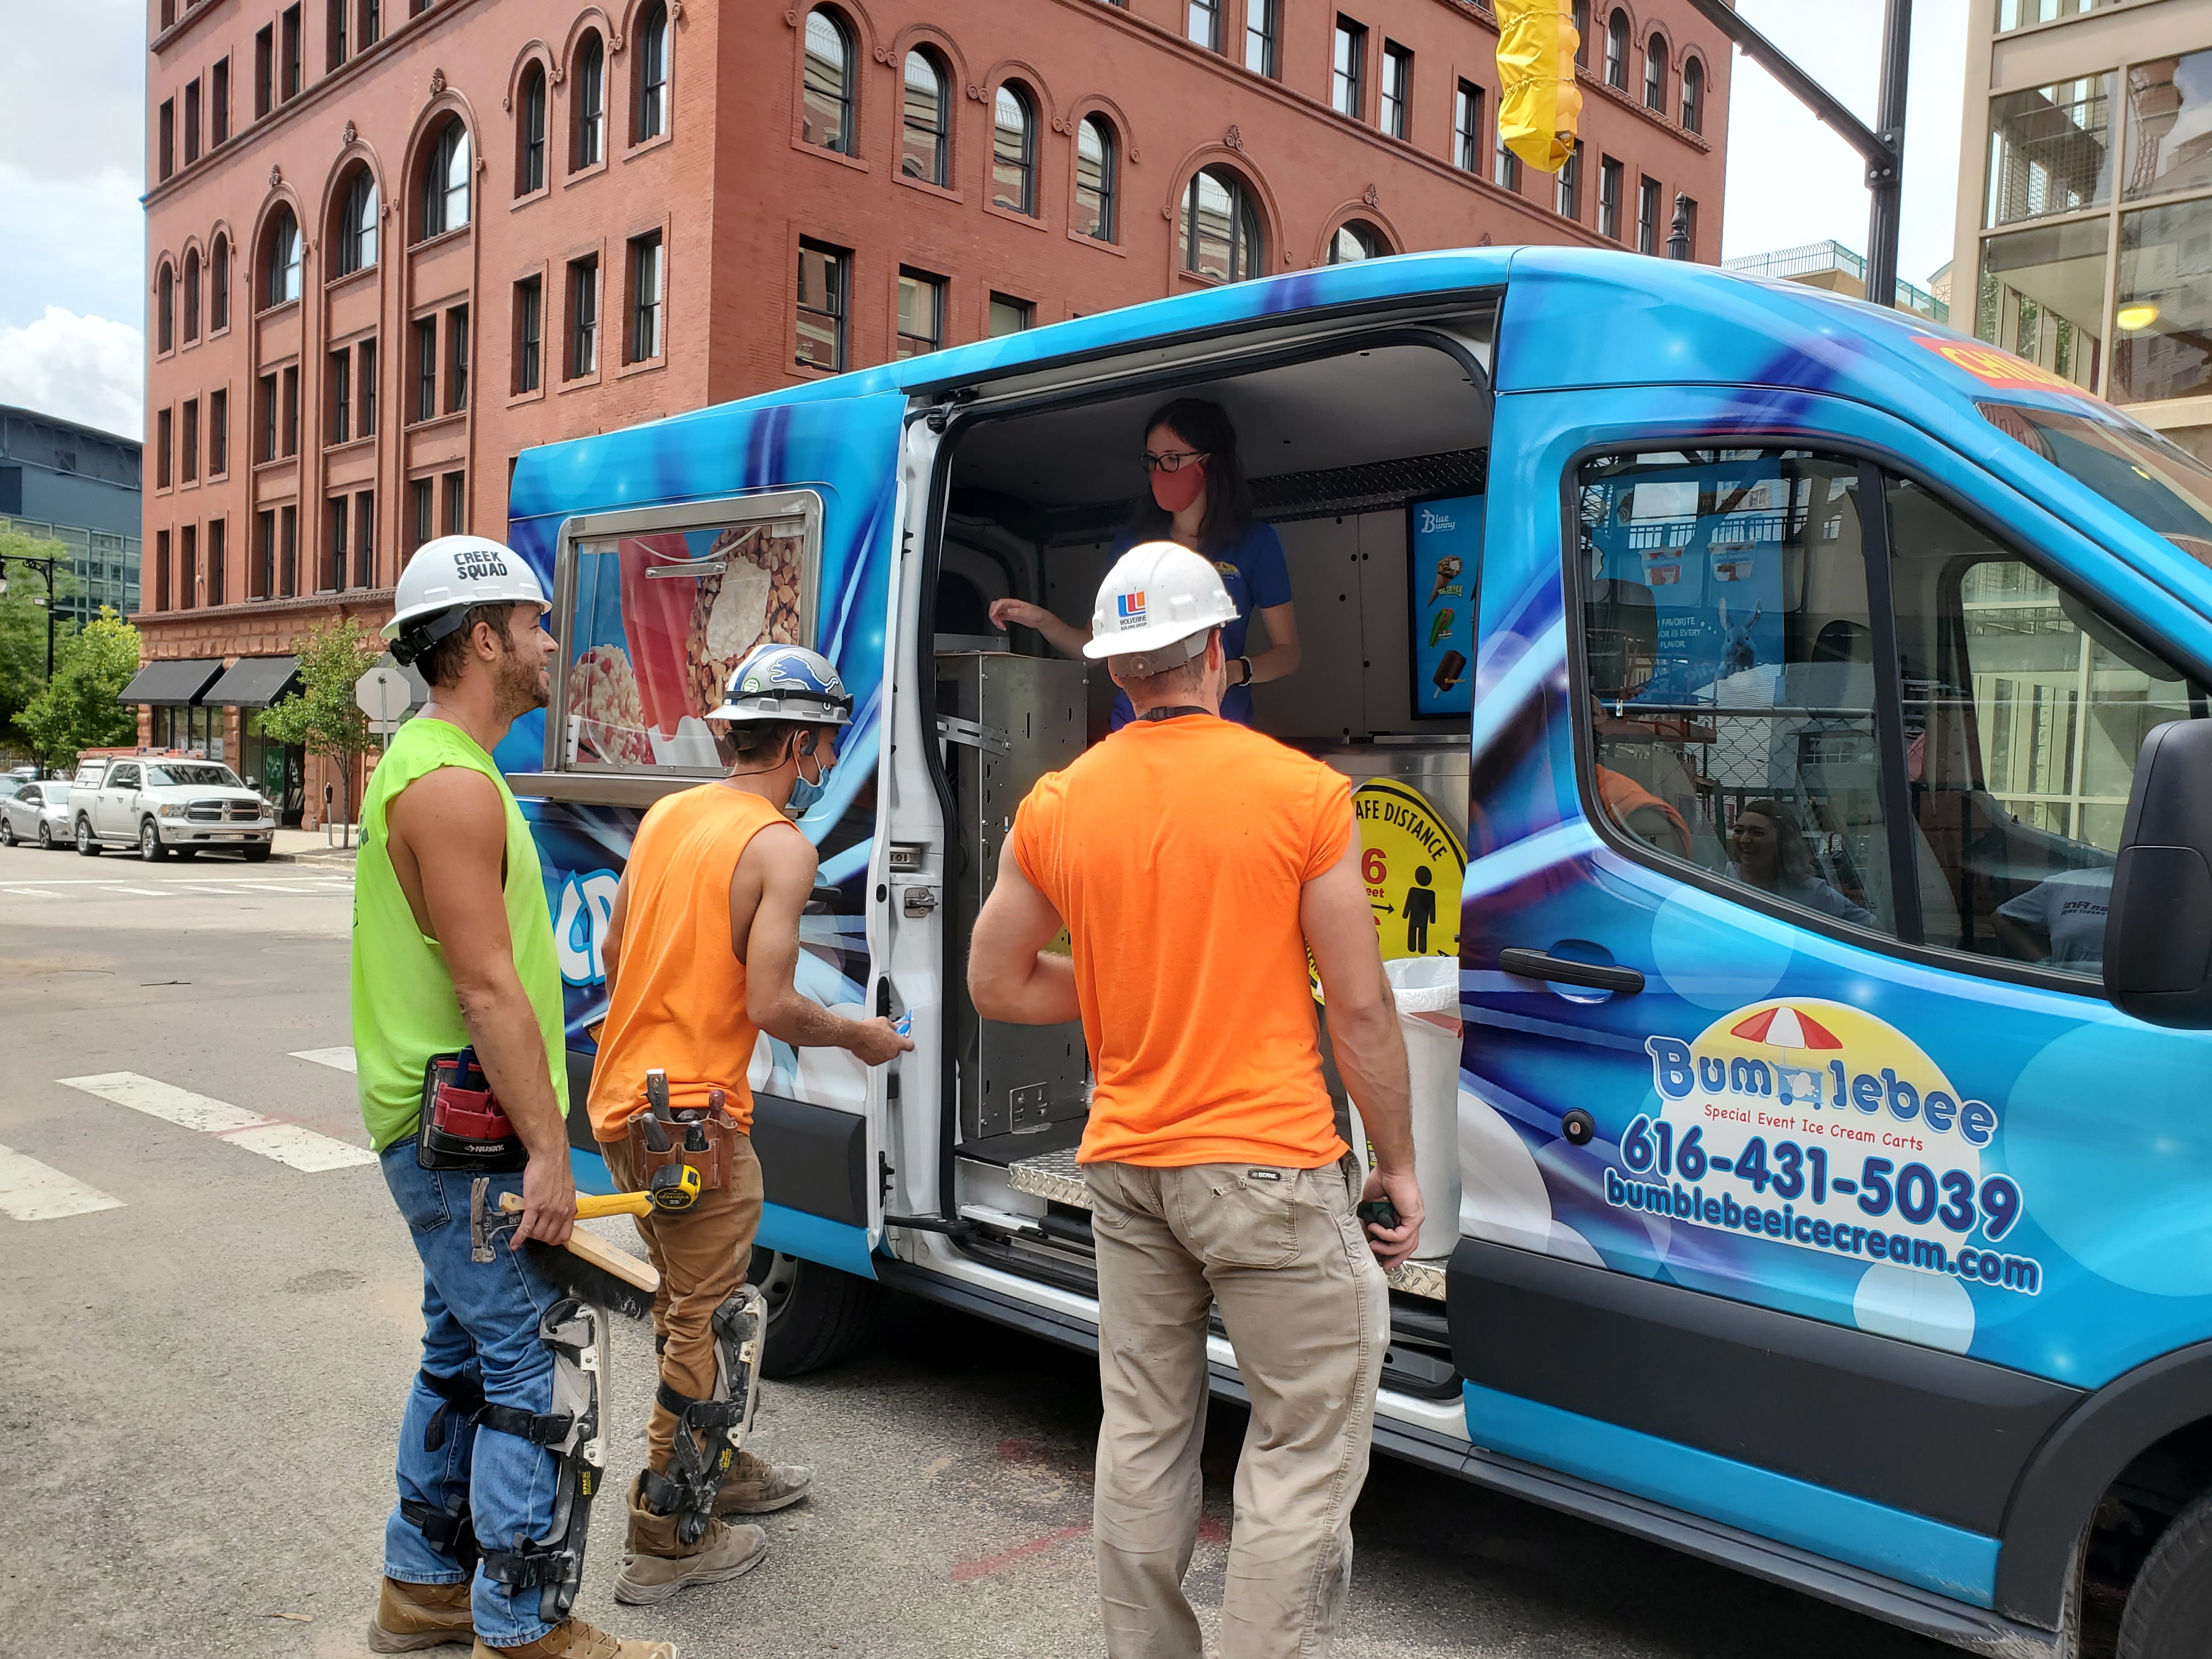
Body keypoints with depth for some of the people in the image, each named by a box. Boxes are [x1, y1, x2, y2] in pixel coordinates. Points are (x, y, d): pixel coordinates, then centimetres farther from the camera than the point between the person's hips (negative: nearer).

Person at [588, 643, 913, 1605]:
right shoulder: (780, 848, -14)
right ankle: (671, 1542, 13)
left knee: (690, 1302, 23)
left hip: (621, 1097, 9)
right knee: (704, 1326, 4)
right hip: (694, 1117, -9)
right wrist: (857, 1036, -4)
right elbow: (770, 1006, -21)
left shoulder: (667, 813, 10)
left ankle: (716, 1472, 38)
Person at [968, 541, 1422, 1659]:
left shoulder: (1055, 806, 2)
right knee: (1305, 1449, 6)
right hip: (1269, 1162, -5)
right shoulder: (1305, 792, -9)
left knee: (1143, 1441, 17)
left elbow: (995, 985, 10)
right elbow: (1360, 1009, -8)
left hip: (1125, 1164, 5)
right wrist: (1398, 1165, 3)